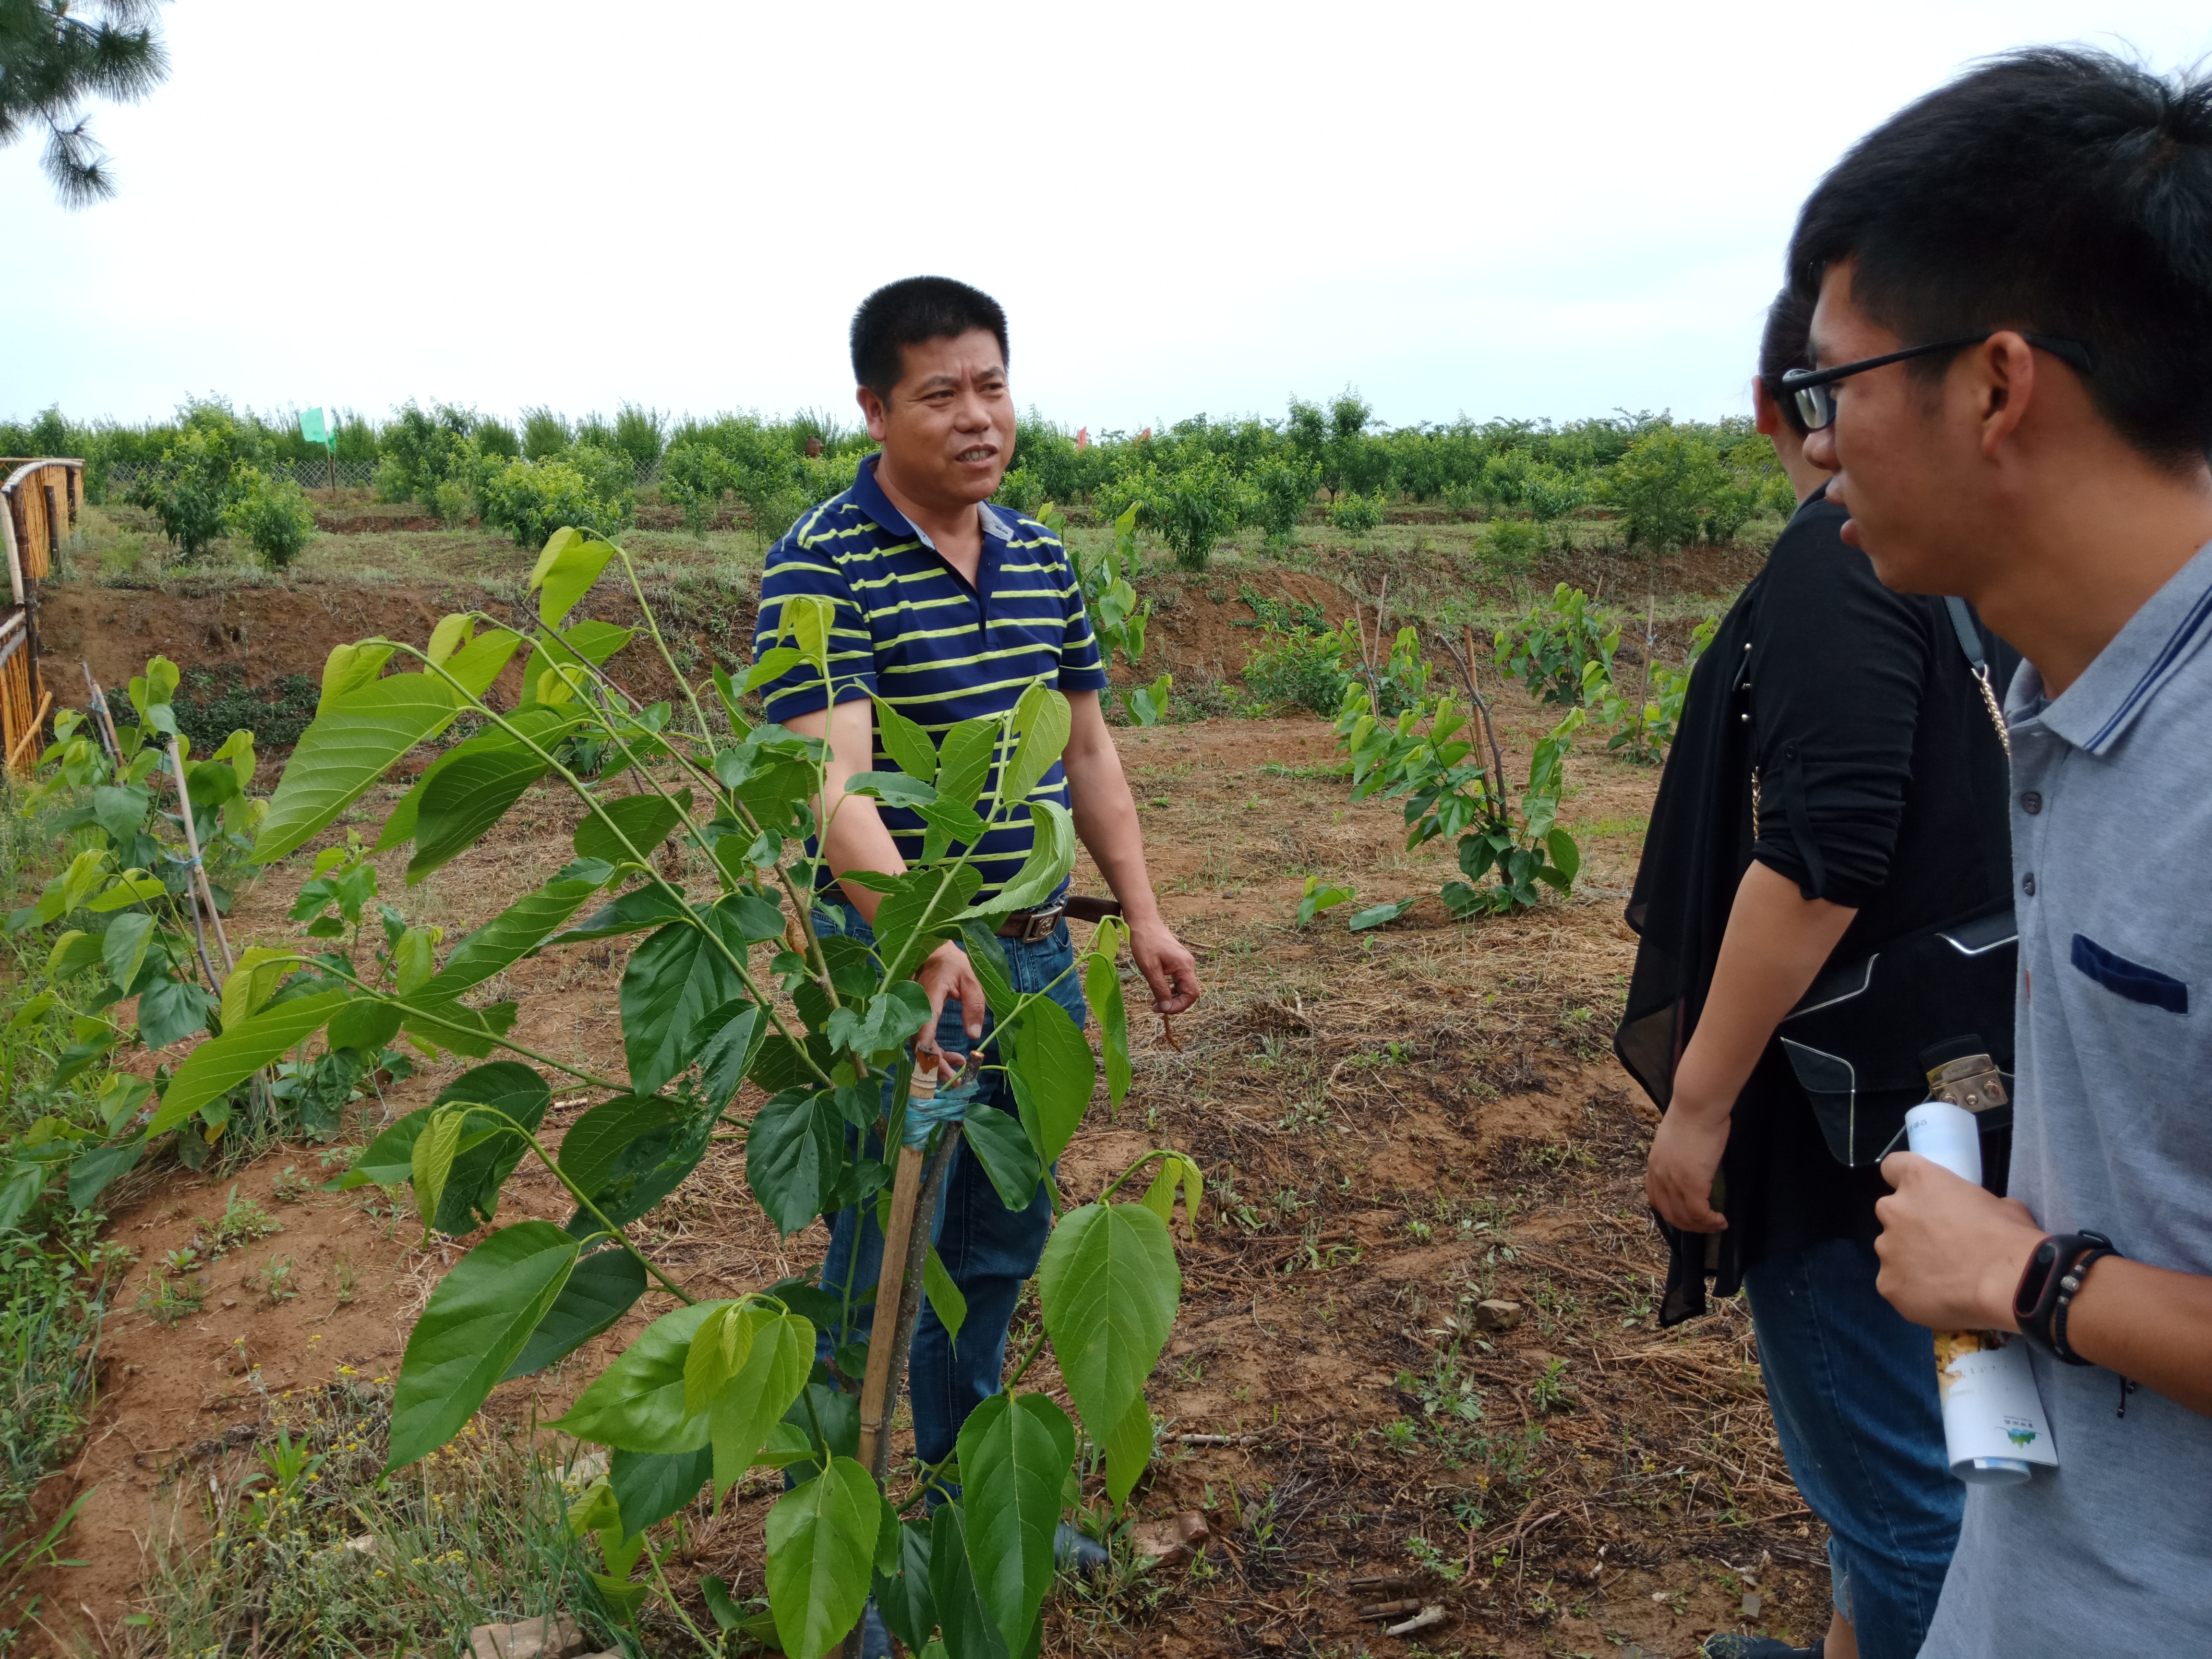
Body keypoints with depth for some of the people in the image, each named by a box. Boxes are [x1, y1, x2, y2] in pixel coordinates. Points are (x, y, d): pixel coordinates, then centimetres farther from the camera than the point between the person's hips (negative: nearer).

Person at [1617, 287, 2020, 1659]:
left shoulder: (1841, 564, -19)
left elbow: (1816, 862, -26)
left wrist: (1699, 1102, -19)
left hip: (1844, 1107, -9)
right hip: (1950, 1074, 10)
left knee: (1887, 1469, 5)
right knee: (1881, 1438, 24)